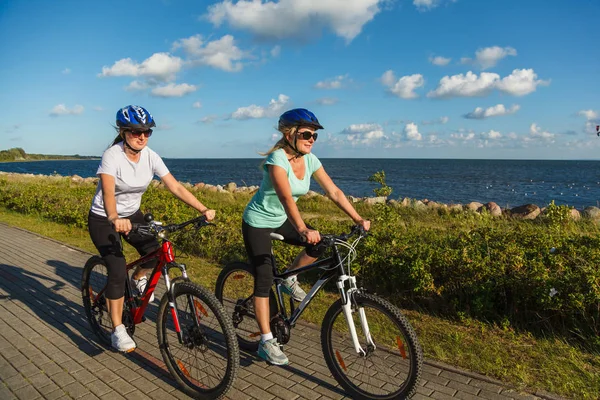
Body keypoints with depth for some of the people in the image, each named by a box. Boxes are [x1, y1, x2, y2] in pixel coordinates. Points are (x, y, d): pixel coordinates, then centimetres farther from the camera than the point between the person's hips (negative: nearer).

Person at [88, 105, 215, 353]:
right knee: (118, 272, -14)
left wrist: (203, 209, -27)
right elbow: (108, 192, -39)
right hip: (104, 219, -5)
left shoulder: (150, 157, -11)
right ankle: (118, 331, 2)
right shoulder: (112, 155, -25)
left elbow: (175, 187, -16)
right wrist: (115, 219, -59)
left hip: (132, 214, 5)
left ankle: (138, 279, 23)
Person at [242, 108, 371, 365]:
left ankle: (289, 279, 15)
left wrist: (358, 219, -15)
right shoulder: (277, 159, -26)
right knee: (264, 280, -8)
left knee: (319, 246, -12)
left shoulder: (310, 160, -6)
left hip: (281, 220, 6)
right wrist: (303, 230, -54)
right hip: (258, 222, -6)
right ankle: (266, 342, 3)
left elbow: (334, 192, -7)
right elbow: (286, 198, -41)